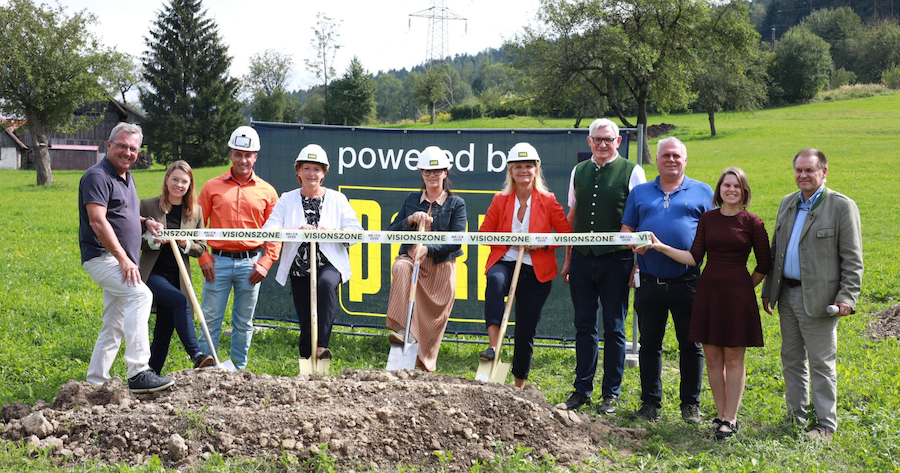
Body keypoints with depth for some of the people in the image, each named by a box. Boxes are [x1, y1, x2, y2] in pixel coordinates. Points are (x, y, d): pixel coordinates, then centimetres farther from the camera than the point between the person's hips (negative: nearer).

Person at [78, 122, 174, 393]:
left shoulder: (126, 177, 18)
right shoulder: (98, 176, -11)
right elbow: (97, 221, -20)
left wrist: (145, 223, 10)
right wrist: (123, 258, -25)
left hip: (120, 260, 10)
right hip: (102, 257, -10)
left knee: (114, 328, 12)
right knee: (140, 294, -30)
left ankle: (95, 383, 21)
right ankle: (138, 373, -34)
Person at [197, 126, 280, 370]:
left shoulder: (267, 192, 7)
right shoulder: (212, 187, 5)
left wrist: (265, 263, -4)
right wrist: (203, 258, -4)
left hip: (250, 262, 1)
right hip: (218, 261, -1)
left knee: (244, 322, 8)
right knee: (211, 319, 0)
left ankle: (239, 370, 18)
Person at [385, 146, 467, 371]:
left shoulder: (456, 204, 2)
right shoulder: (412, 200, 12)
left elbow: (456, 242, -8)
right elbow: (392, 232, 9)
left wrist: (428, 249, -22)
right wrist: (410, 220, -10)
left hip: (440, 266, -1)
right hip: (410, 257, 1)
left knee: (432, 319, -2)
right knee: (401, 268, -34)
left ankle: (424, 369, 15)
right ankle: (404, 330, -41)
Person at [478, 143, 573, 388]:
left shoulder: (548, 201, 1)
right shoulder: (500, 200, 4)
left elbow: (567, 233, 3)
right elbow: (484, 233, 8)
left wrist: (542, 243, -13)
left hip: (536, 271, 0)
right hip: (505, 263, 0)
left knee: (526, 331, 4)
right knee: (495, 280, -38)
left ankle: (519, 385, 22)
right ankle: (494, 345, -43)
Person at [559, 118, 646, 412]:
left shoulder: (631, 172, -1)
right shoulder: (579, 172, 12)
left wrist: (637, 262, -6)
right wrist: (568, 259, 14)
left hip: (616, 259, -4)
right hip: (582, 258, 4)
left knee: (614, 329, 4)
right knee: (584, 327, 9)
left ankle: (611, 393, 13)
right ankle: (582, 390, 18)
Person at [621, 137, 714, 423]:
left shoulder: (702, 192, 10)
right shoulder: (640, 192, 14)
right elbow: (626, 229, 13)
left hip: (688, 280, -1)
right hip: (649, 281, 2)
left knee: (691, 345, 4)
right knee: (649, 344, 7)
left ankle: (691, 404, 14)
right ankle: (650, 403, 16)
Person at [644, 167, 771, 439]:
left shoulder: (752, 223, -2)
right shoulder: (707, 219, 6)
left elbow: (764, 264, 4)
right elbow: (694, 258, 2)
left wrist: (745, 287, 5)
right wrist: (661, 247, -5)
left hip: (737, 292, -3)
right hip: (708, 291, 3)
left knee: (733, 357, 1)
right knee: (712, 357, 6)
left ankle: (731, 419, 8)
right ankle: (720, 414, 18)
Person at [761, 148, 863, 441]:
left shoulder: (841, 206, -7)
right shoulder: (788, 203, 13)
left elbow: (852, 259, -8)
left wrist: (847, 296, -16)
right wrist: (768, 289, 17)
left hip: (818, 297, -6)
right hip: (787, 294, 7)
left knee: (821, 363, 0)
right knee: (791, 359, 14)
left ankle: (825, 425, 11)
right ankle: (796, 418, 25)